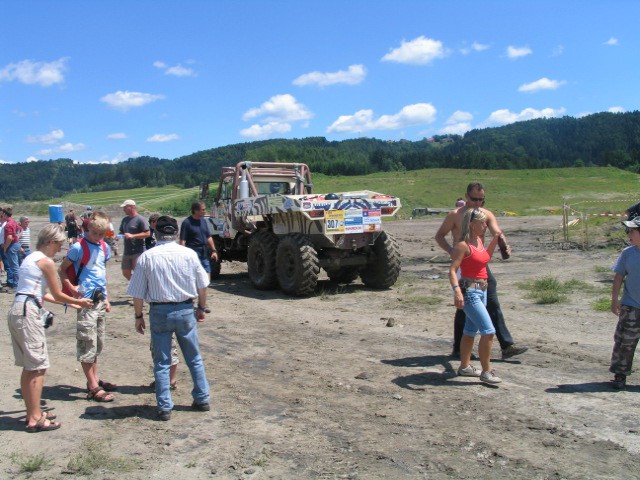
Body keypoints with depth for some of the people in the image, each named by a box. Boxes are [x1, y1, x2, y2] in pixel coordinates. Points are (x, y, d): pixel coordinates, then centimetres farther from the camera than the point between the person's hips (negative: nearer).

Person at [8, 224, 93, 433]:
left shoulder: (31, 258, 19)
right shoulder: (46, 261, -9)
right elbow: (57, 295, -3)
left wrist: (69, 303, 29)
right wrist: (79, 302, 13)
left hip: (17, 311, 10)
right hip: (28, 313, -10)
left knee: (29, 367, 16)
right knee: (38, 367, -4)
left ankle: (32, 413, 25)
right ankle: (35, 419, 0)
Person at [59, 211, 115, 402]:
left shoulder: (105, 247, 8)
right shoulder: (79, 247, -11)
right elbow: (61, 270, -5)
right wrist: (72, 288, -19)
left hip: (100, 300, 7)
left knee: (98, 343, 15)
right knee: (88, 343, -2)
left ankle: (95, 379, 28)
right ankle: (93, 388, 2)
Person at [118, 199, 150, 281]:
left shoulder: (140, 219, -9)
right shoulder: (125, 219, 14)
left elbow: (147, 234, -14)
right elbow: (122, 232, 24)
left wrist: (132, 236, -21)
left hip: (138, 252, -8)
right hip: (127, 252, 8)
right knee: (126, 273, 11)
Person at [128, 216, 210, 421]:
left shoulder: (147, 257, -8)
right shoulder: (189, 254, -4)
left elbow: (138, 293, -5)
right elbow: (202, 286, 4)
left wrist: (138, 316, 7)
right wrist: (202, 308, 18)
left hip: (159, 312, -1)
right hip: (185, 310, 1)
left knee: (162, 362, 10)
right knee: (194, 358, 16)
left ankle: (164, 407, 14)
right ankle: (202, 400, 24)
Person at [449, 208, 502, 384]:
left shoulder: (479, 240, 9)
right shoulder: (463, 245, -16)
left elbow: (485, 258, 28)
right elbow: (452, 270, -22)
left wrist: (495, 239, 17)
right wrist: (457, 290, -36)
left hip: (482, 290, 9)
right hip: (469, 291, -9)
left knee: (470, 331, 17)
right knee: (488, 331, -10)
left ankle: (465, 367, 29)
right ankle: (486, 372, 0)